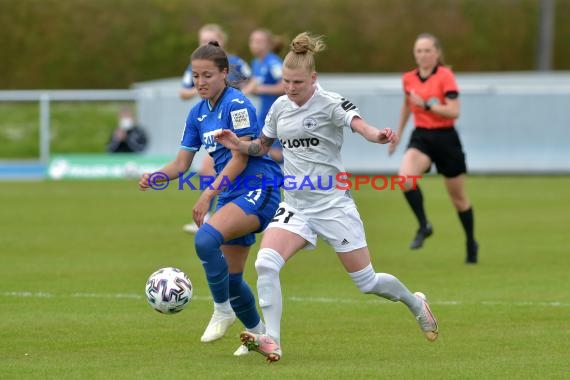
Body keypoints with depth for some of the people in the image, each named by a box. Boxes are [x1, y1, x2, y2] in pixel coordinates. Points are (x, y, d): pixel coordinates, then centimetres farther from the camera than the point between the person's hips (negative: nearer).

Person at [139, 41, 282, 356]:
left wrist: (208, 195, -21)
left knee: (206, 239, -30)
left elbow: (239, 159, -17)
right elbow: (181, 163, 11)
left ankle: (223, 311, -12)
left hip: (257, 190, -8)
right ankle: (257, 332, 30)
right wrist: (156, 177, -9)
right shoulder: (197, 113, 11)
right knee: (230, 277, 9)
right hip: (230, 194, 8)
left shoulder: (237, 105, -13)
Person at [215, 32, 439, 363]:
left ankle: (416, 303, 35)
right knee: (266, 263, -21)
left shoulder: (330, 103, -13)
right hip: (295, 205, 5)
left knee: (367, 281, 4)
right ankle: (272, 342, -20)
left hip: (334, 205, -5)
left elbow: (360, 125, -31)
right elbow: (262, 146, 20)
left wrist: (378, 135, -54)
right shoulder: (280, 107, 4)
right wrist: (239, 144, -1)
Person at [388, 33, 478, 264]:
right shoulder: (409, 79, 5)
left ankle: (471, 243, 30)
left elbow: (454, 111, -18)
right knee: (405, 176, -28)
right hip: (421, 136, 3)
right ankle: (423, 226, -14)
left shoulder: (445, 76, -11)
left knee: (458, 196, 10)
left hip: (445, 138, -3)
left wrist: (427, 105, -28)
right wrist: (397, 135, 28)